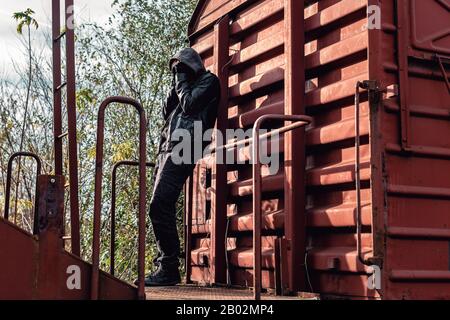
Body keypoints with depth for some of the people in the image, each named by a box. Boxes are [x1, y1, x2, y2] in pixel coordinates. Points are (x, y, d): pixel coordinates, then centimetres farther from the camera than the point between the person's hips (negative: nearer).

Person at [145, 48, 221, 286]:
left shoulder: (208, 81, 6)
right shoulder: (187, 86, 30)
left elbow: (189, 105, -8)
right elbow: (167, 113, 21)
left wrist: (182, 81, 6)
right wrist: (177, 84, 15)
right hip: (167, 149, 9)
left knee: (159, 207, -19)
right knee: (163, 210, 4)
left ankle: (169, 269, -17)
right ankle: (165, 265, 6)